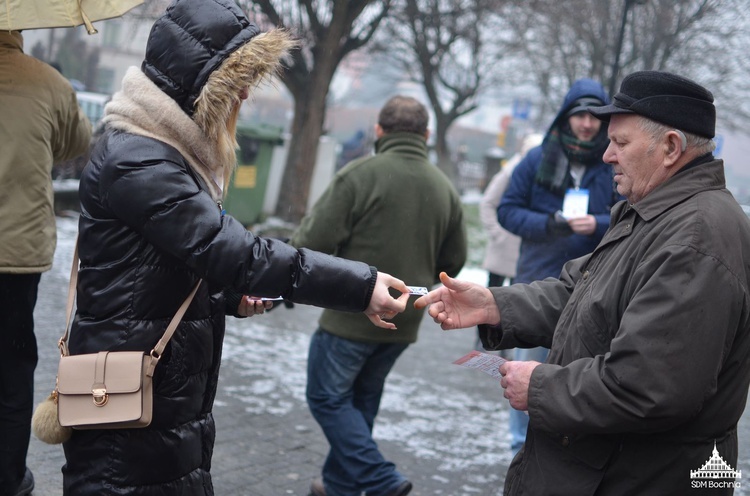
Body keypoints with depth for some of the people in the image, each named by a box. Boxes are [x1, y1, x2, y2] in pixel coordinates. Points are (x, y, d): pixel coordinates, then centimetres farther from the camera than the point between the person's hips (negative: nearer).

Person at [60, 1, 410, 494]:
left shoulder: (169, 149, 13)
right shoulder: (136, 160, -20)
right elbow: (235, 250, -27)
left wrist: (228, 295, 5)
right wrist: (359, 286, -26)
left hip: (172, 398, 10)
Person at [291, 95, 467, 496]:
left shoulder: (361, 173, -15)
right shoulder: (445, 188, 5)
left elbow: (316, 240, -18)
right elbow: (453, 261, 12)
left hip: (353, 313, -7)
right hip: (404, 322, 7)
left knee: (328, 397, 5)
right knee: (362, 399, 20)